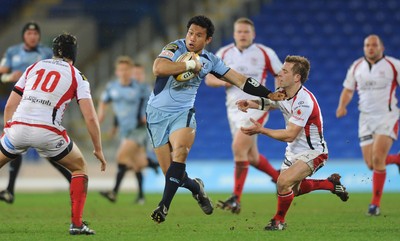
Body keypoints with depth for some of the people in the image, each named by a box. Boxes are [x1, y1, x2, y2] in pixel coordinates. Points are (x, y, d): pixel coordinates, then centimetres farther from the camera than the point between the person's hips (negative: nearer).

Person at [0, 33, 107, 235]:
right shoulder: (76, 76, 11)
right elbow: (90, 117, 3)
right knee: (80, 168, 20)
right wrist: (98, 149, 12)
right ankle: (76, 223, 9)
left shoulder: (33, 67, 21)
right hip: (47, 132, -2)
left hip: (18, 127, 2)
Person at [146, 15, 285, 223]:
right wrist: (190, 65, -23)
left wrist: (269, 94, 8)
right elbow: (158, 68, -29)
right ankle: (195, 187, 28)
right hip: (158, 113, -2)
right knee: (171, 172, -6)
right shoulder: (175, 48, -10)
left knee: (180, 151, -29)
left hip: (183, 113, 2)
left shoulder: (209, 60, 5)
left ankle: (164, 205, -28)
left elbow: (239, 80, 12)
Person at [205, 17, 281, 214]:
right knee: (251, 157, 12)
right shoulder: (224, 53, 7)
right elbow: (209, 78, 10)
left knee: (238, 147, -22)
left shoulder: (265, 53, -2)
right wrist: (224, 81, -10)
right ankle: (278, 177, 40)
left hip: (256, 107, -5)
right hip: (234, 108, 5)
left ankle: (236, 200, -19)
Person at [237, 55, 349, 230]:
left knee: (284, 182, -26)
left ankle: (279, 221, -2)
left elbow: (289, 135, -30)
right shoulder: (283, 93, -4)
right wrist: (251, 104, -6)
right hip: (294, 151, 9)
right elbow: (268, 103, 17)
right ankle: (331, 184, 41)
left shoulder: (304, 101, -30)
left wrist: (261, 130, -29)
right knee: (292, 190, 21)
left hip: (312, 152, -9)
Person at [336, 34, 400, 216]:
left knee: (377, 159, -17)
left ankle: (375, 203, -7)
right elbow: (348, 89, 13)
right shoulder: (356, 67, 5)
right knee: (371, 164, -1)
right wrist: (342, 105, -5)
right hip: (366, 118, 4)